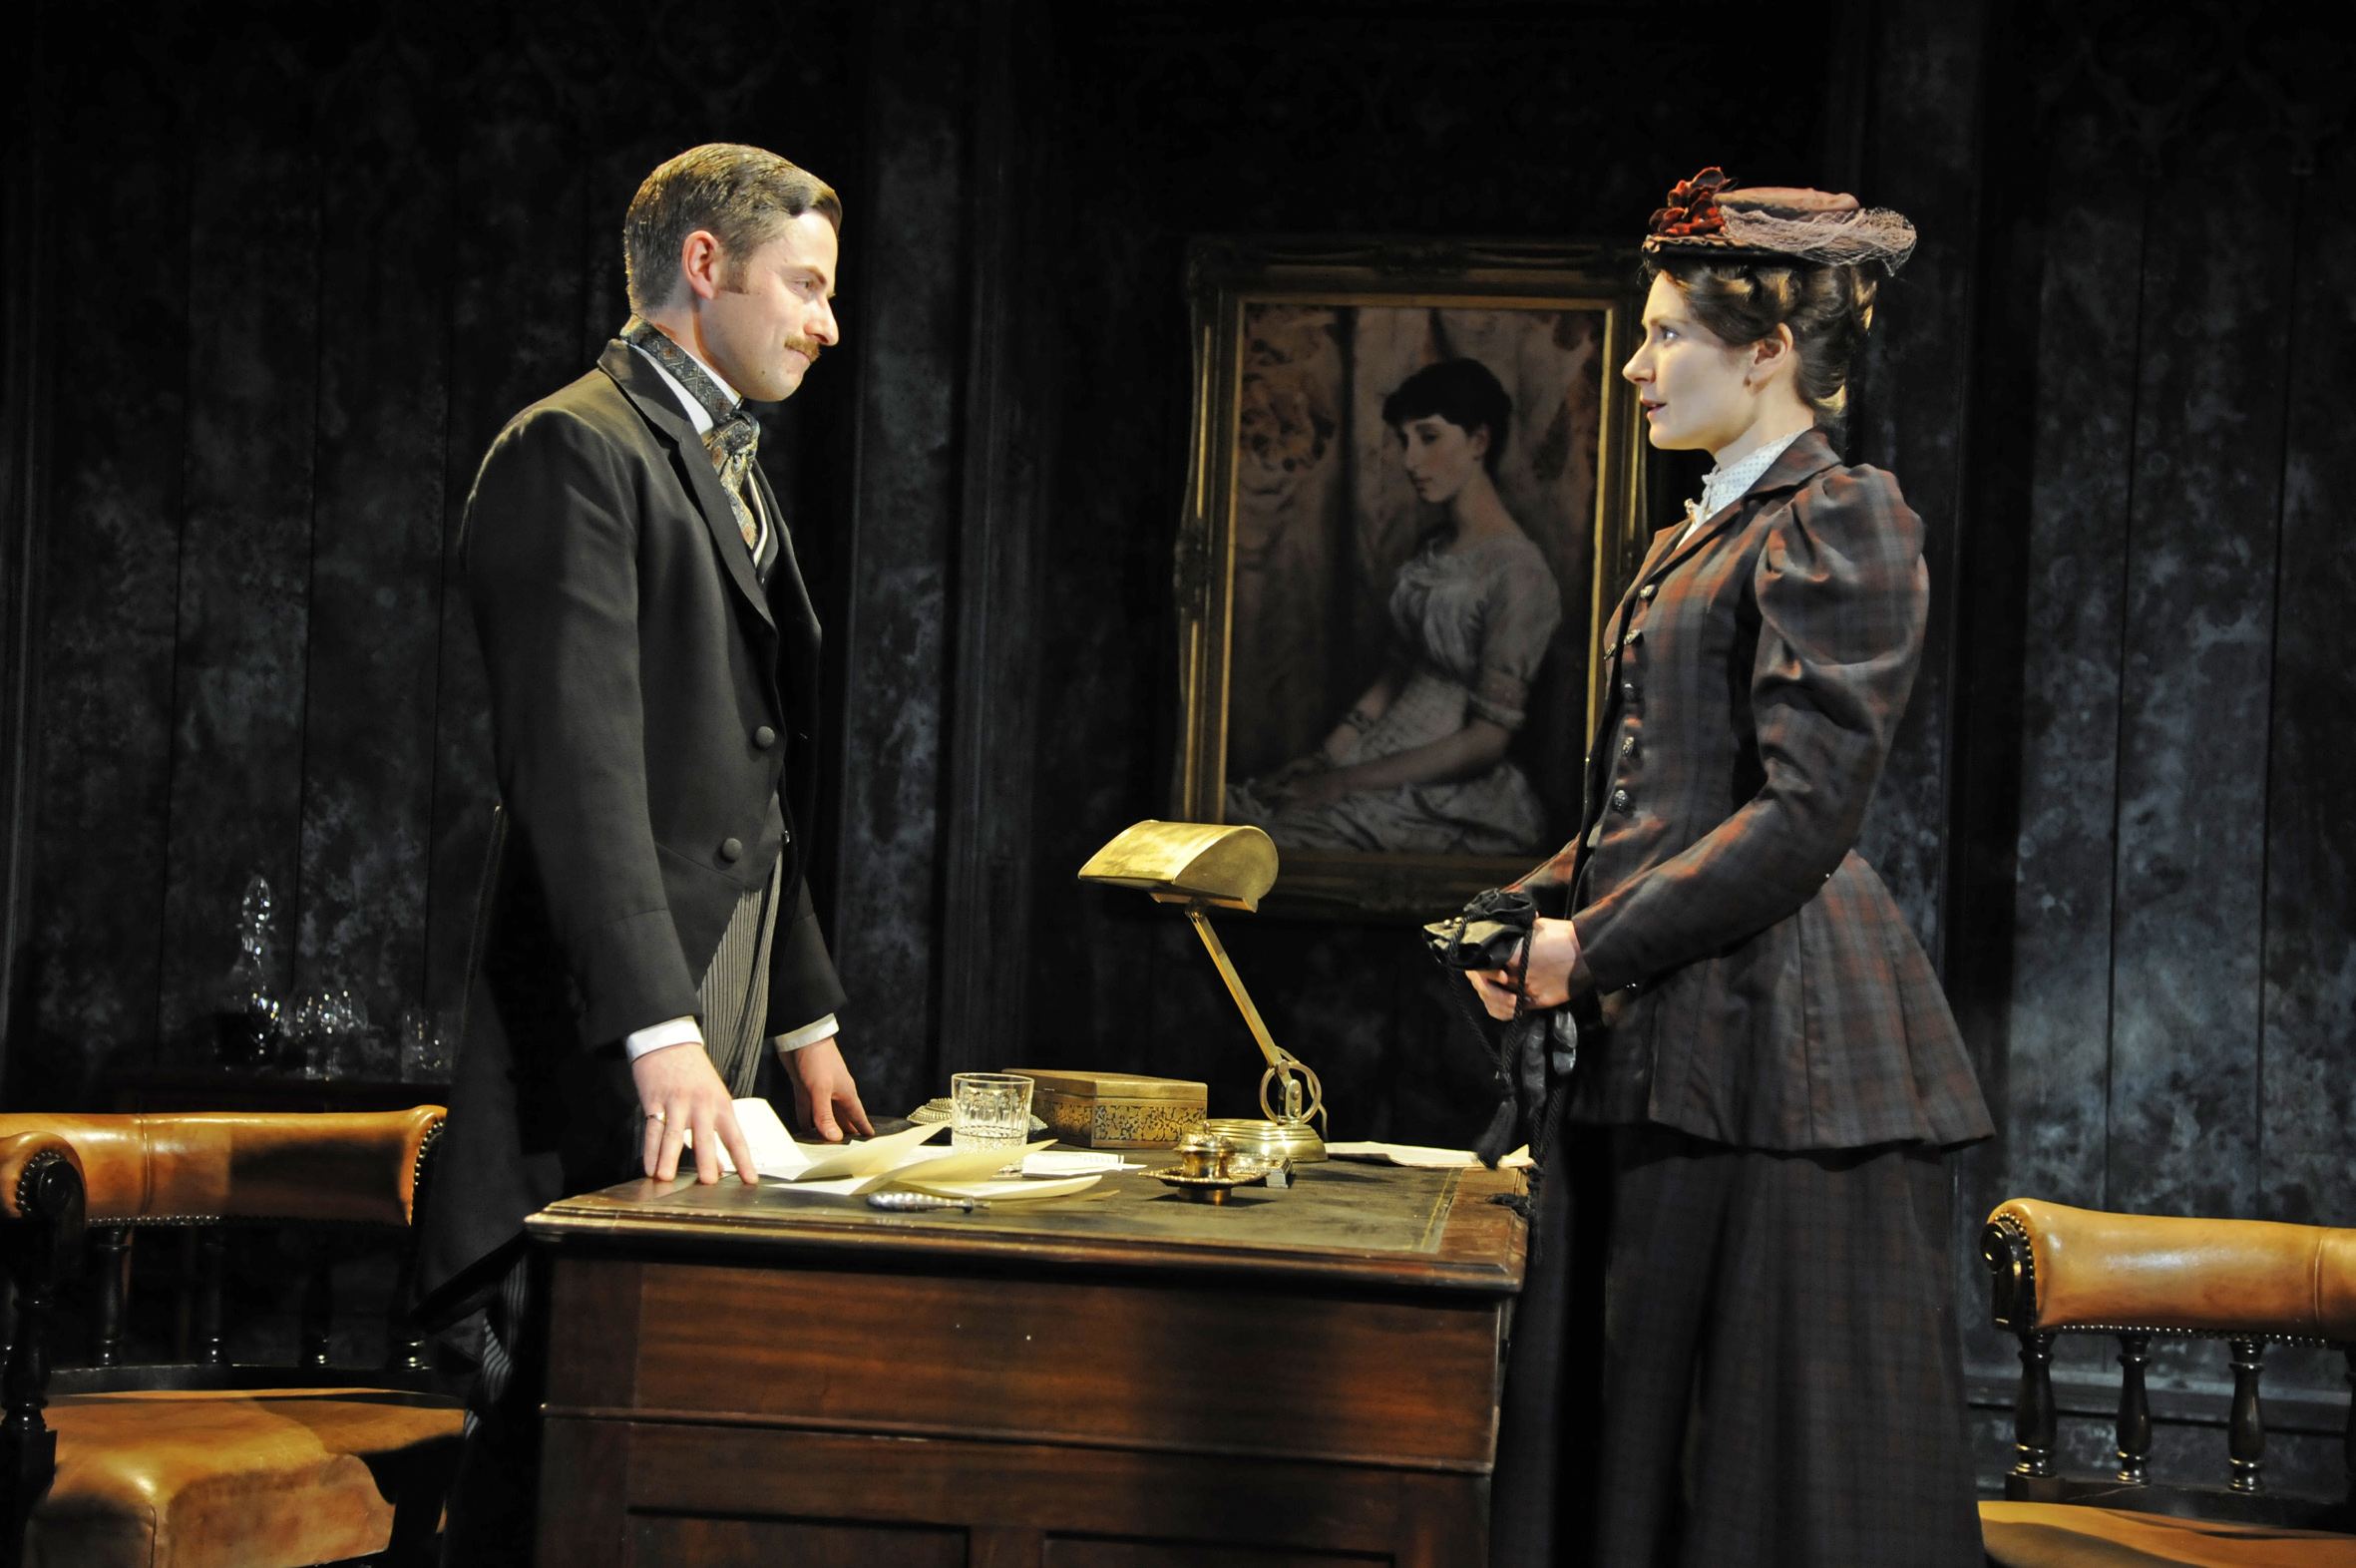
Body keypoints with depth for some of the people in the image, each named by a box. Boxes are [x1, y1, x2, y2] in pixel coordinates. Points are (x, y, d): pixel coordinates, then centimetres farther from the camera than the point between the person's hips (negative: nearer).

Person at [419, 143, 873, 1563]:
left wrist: (805, 1020, 22)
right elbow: (581, 765, -19)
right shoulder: (574, 451, -9)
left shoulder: (731, 472, 22)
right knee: (558, 1412, -6)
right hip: (604, 1043, -9)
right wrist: (661, 1034, -26)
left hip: (710, 1026, 9)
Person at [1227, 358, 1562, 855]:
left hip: (1454, 804, -8)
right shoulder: (1430, 550, 13)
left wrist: (1345, 781, -16)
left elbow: (1487, 739, -17)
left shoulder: (1517, 572, -14)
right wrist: (1323, 758, 3)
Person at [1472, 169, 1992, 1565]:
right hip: (1676, 1044, 9)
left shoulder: (1841, 521, -10)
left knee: (1792, 1451, -2)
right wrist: (1535, 912, 8)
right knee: (1661, 1428, 11)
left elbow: (1803, 814, -17)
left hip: (1781, 1038, -9)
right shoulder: (1696, 540, 19)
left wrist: (1594, 945, -13)